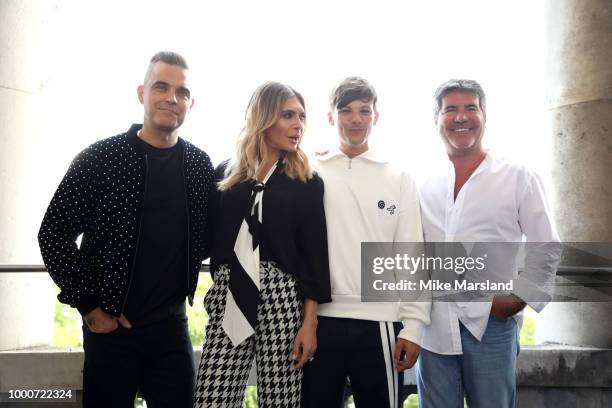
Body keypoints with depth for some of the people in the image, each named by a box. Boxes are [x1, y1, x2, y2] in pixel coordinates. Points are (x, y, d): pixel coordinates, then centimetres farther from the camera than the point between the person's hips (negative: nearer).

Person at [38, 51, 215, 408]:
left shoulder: (200, 164, 2)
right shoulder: (101, 158, -8)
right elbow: (54, 234, -6)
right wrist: (89, 306, -7)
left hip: (172, 325, 3)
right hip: (111, 325, -2)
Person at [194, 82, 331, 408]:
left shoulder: (307, 182, 5)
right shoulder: (226, 173, 10)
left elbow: (313, 255, 0)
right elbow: (210, 236, 15)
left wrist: (310, 322, -6)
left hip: (280, 299, -1)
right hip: (228, 299, 2)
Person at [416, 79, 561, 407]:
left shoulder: (519, 179, 1)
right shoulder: (425, 186, 7)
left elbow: (546, 248, 1)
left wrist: (518, 298, -6)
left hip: (491, 325, -2)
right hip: (433, 328, 3)